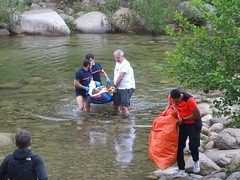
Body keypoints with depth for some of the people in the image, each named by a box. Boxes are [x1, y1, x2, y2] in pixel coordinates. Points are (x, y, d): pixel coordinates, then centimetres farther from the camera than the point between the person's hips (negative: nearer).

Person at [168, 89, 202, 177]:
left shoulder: (189, 100, -32)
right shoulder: (171, 97, -15)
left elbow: (197, 115, -23)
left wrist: (183, 119, -19)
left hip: (194, 124, -5)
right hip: (182, 123, 5)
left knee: (193, 146, -3)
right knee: (179, 146, -3)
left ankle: (196, 162, 31)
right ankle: (181, 170, 4)